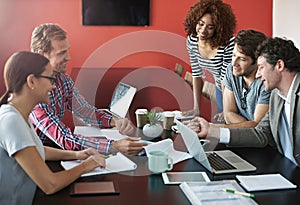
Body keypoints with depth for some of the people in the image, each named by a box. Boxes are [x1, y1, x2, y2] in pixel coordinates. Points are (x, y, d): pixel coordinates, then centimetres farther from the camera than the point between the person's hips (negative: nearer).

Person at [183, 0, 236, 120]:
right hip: (220, 89, 5)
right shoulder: (191, 41, -13)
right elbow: (197, 74, -5)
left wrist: (227, 111, -26)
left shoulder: (228, 44, -32)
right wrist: (197, 108, -7)